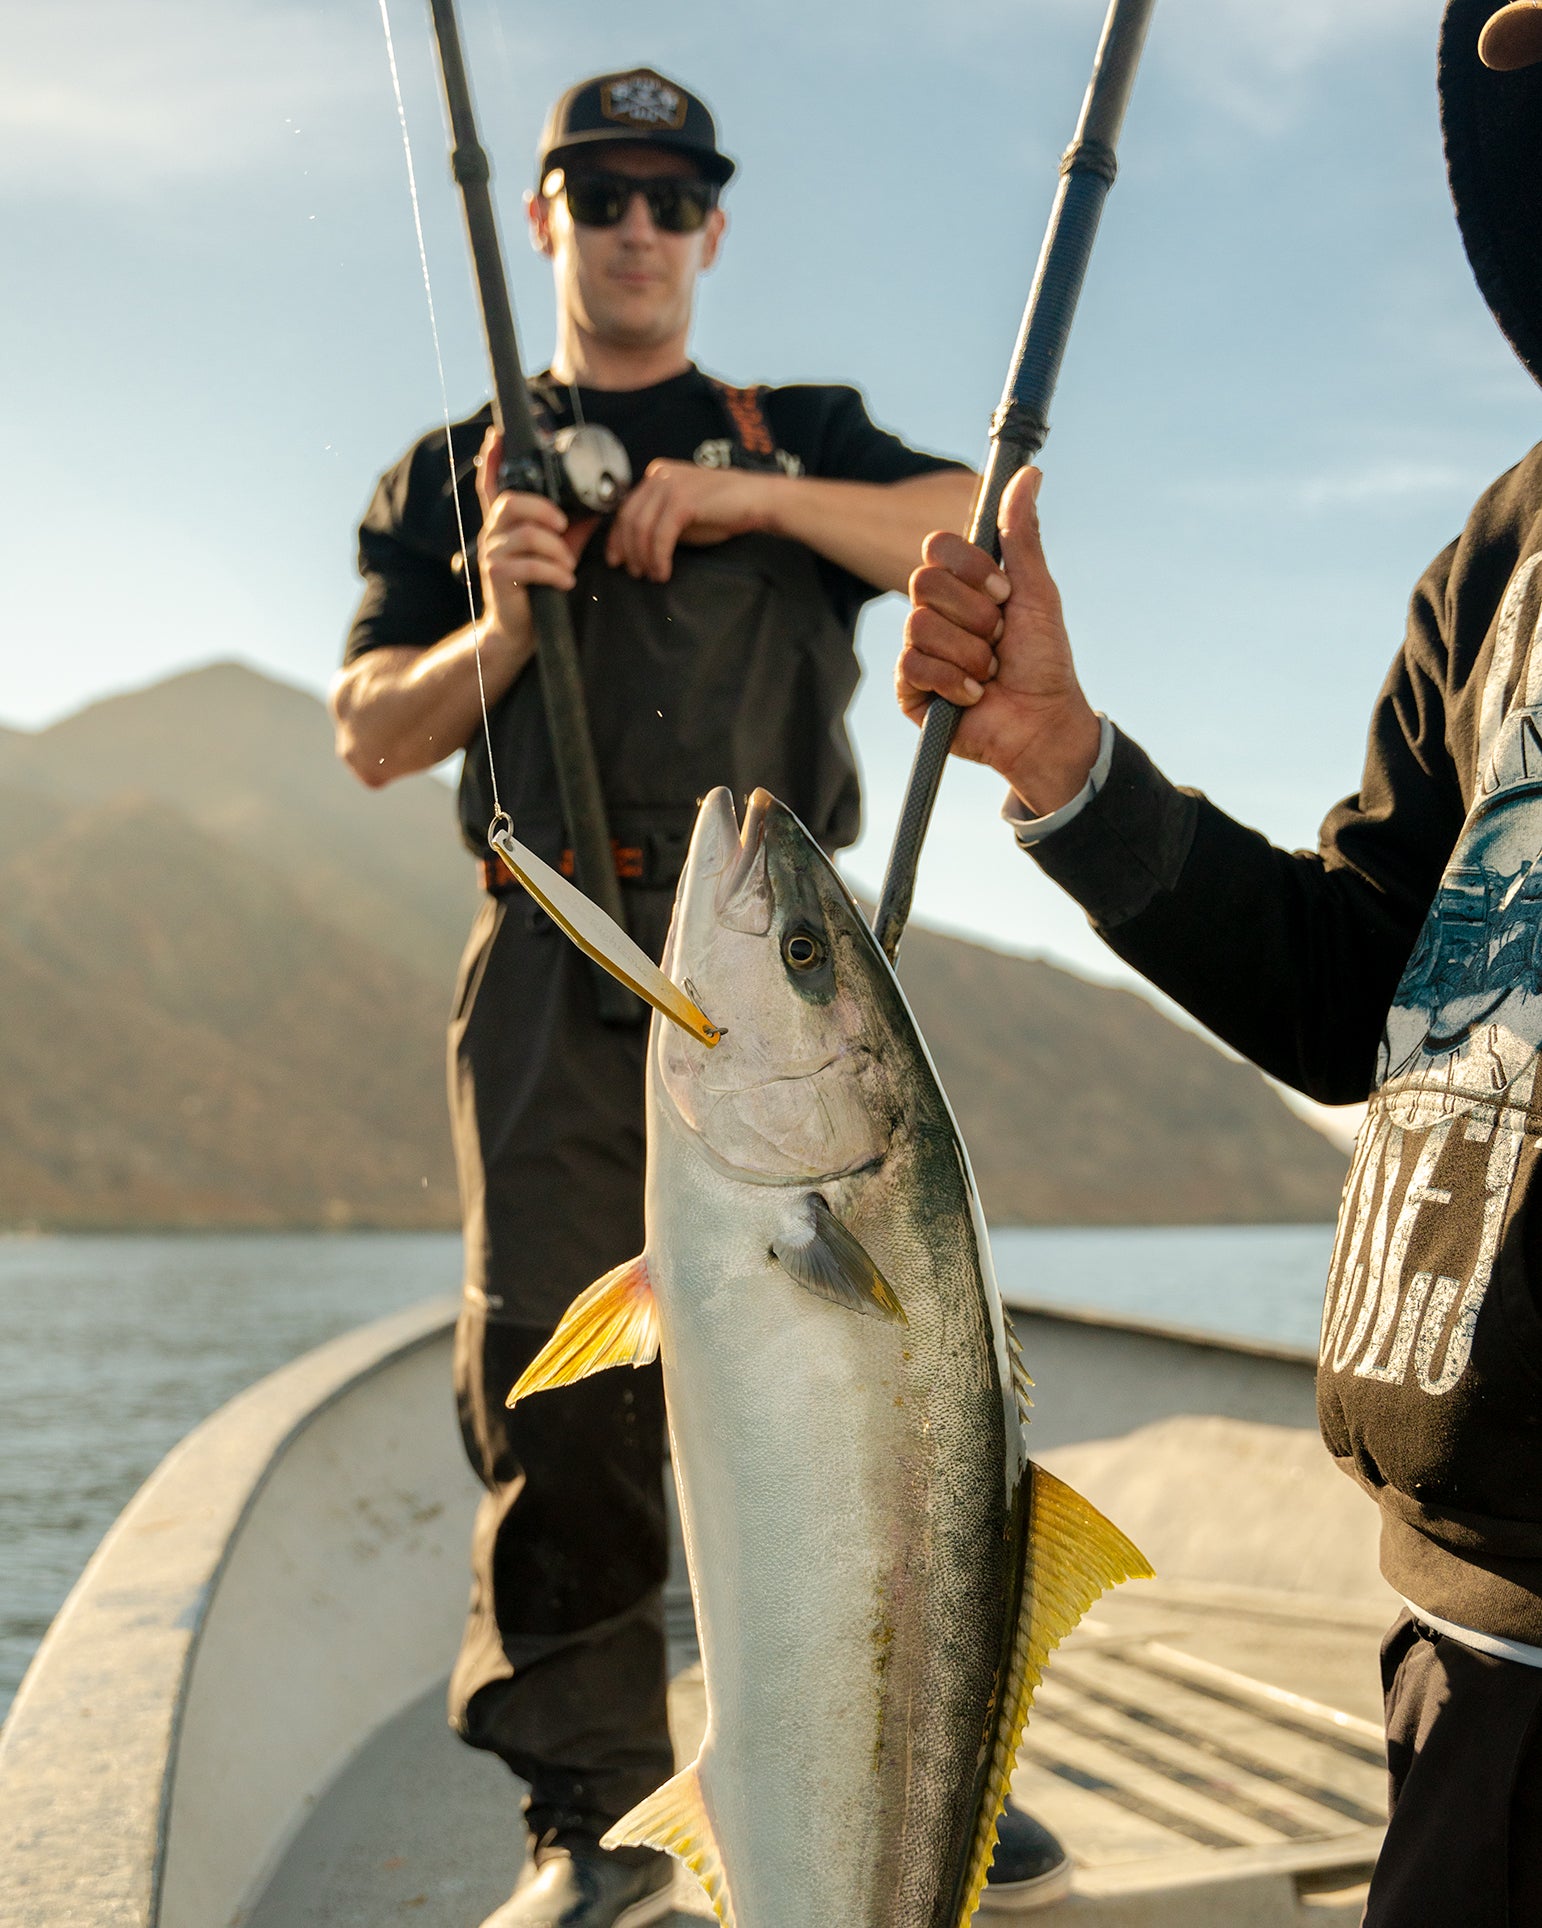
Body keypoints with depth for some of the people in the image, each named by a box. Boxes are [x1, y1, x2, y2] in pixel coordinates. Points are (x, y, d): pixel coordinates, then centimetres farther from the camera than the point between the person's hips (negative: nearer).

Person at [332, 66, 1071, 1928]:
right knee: (556, 1380, -5)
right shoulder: (450, 476, 22)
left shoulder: (802, 438, 21)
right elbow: (370, 733, 12)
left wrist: (752, 499, -8)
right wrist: (502, 628, -7)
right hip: (558, 973, 0)